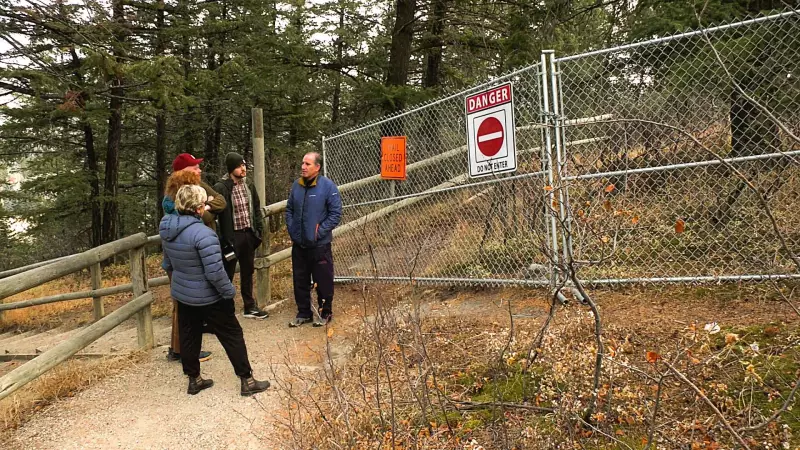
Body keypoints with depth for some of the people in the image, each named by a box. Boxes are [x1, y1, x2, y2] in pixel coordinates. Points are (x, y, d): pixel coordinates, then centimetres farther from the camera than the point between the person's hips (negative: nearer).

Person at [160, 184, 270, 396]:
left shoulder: (167, 229, -1)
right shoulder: (203, 233, -29)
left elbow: (168, 264, 12)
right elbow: (215, 272, -29)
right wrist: (229, 292, -15)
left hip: (182, 295, 8)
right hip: (209, 298, -7)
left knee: (189, 337, 19)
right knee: (232, 336, 6)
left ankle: (194, 379, 32)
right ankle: (247, 381, 14)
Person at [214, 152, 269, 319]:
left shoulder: (249, 186, 8)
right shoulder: (221, 188, -14)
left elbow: (257, 209, 15)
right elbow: (215, 213, -16)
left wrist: (259, 230, 7)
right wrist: (222, 239, -18)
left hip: (248, 235, 6)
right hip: (231, 236, -6)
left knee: (248, 272, 16)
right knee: (227, 275, 3)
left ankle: (250, 307, 28)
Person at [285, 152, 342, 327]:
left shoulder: (328, 186, -11)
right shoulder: (296, 185, 4)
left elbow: (335, 213, -12)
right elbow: (289, 209, 14)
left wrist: (320, 231, -15)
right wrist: (291, 228, 2)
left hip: (320, 245, -5)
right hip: (298, 244, 5)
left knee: (323, 281, 6)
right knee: (300, 281, 14)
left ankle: (325, 313, 23)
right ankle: (304, 313, 29)